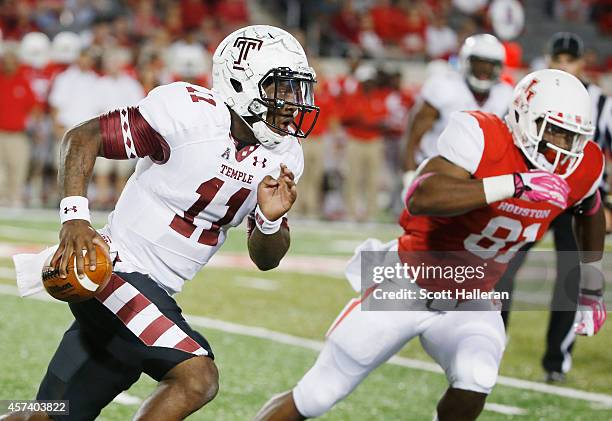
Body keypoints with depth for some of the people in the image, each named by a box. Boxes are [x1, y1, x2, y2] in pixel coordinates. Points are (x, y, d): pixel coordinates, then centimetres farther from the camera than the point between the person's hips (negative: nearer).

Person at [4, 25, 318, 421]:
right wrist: (75, 217, -23)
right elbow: (83, 137, -11)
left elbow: (265, 259, 9)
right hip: (116, 268, -8)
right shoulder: (189, 112, -17)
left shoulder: (283, 156, 4)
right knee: (199, 377, -23)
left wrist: (272, 219, -13)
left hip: (156, 293, 8)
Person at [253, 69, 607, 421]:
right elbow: (421, 199, -42)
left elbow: (591, 211, 16)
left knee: (475, 382, -28)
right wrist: (515, 184, -46)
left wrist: (593, 290, 22)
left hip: (468, 304, 4)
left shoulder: (581, 166, -9)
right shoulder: (485, 138, -27)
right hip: (408, 286, -4)